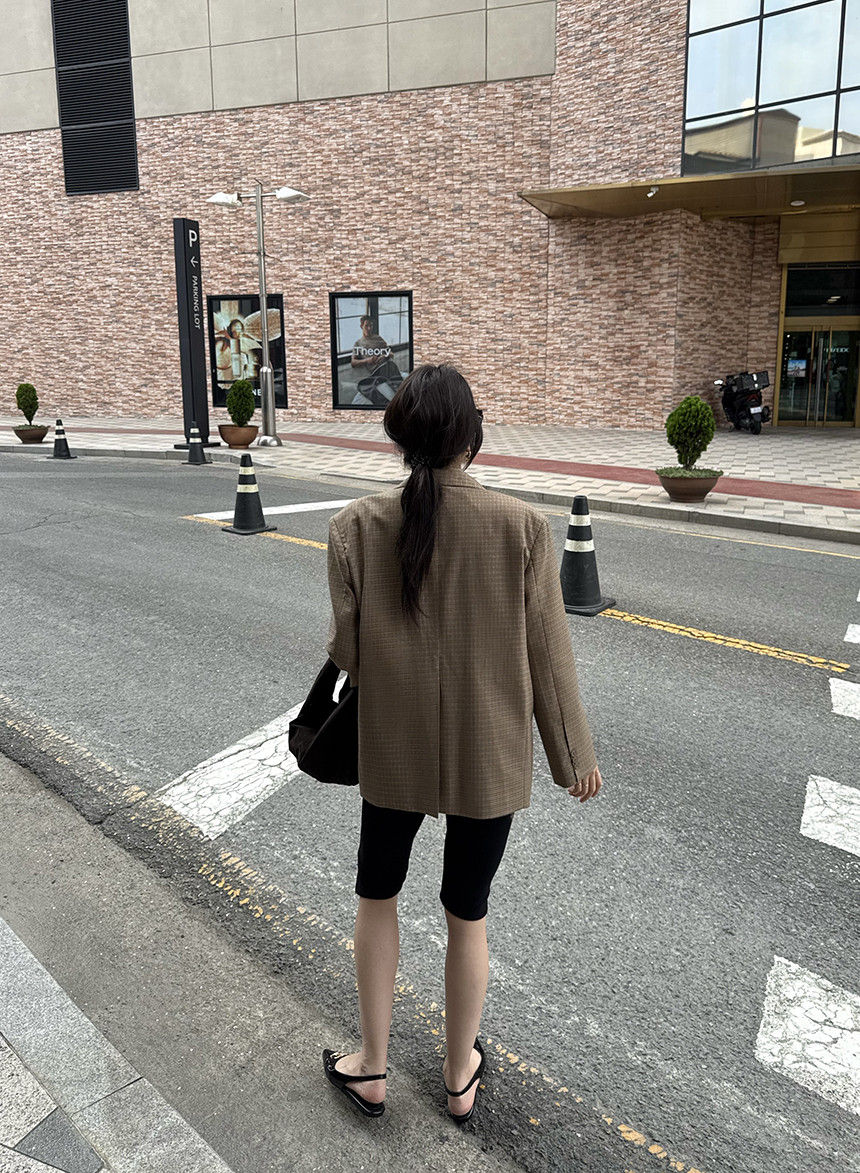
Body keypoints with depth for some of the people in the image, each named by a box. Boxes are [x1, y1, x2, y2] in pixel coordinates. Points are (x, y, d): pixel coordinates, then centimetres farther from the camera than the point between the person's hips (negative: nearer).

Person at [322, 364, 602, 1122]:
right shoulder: (522, 527, -17)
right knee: (468, 913, 20)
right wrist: (575, 754, 4)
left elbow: (347, 652, -9)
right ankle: (461, 1077, 41)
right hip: (489, 755, 0)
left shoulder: (359, 527, -15)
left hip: (394, 749, 1)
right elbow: (549, 656, -10)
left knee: (378, 895, 25)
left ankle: (372, 1067, 38)